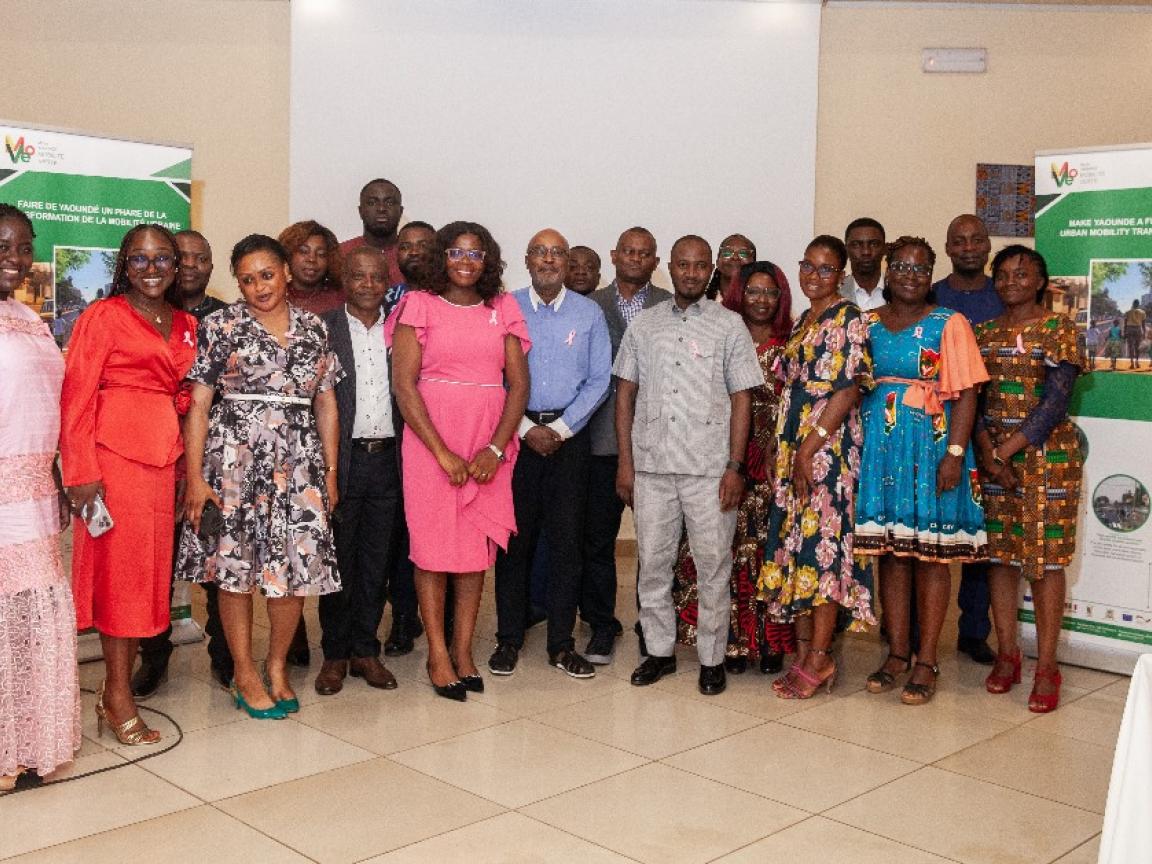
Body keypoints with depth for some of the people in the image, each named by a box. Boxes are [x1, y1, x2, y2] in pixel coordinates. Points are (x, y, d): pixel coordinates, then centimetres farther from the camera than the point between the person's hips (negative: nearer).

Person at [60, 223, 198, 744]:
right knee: (118, 569, -1)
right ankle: (117, 697, 9)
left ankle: (117, 687, 18)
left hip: (164, 461, 6)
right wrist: (81, 472, -14)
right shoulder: (103, 316, -2)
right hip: (114, 457, -5)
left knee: (149, 571, 7)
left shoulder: (186, 325, 15)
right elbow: (77, 398, -7)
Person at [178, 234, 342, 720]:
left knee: (299, 566, 1)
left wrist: (330, 472, 9)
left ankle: (278, 666, 22)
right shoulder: (221, 326, 2)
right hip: (235, 458, -2)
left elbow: (326, 404, 13)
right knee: (235, 566, 1)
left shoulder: (313, 329, 11)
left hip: (299, 462, 3)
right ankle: (244, 674, 17)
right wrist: (195, 477, -8)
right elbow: (198, 405, -2)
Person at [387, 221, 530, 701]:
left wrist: (496, 448, -9)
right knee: (432, 547, 2)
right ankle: (438, 656, 13)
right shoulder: (419, 305, 0)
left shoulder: (502, 309, 9)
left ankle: (463, 651, 19)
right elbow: (404, 384, -7)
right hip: (430, 441, -3)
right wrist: (443, 452, -13)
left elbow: (519, 383, 4)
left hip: (488, 448, 3)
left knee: (477, 550, 7)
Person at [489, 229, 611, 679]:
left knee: (566, 539, 3)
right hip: (516, 433, -1)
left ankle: (562, 643, 12)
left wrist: (559, 429, -7)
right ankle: (509, 639, 15)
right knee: (514, 537, 3)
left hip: (569, 435, 1)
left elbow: (599, 380, 2)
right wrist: (526, 429, -9)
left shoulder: (589, 313, 5)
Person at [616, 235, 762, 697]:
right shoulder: (644, 324, 9)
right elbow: (625, 393, 9)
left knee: (713, 566, 3)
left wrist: (735, 467, -6)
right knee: (653, 563, 9)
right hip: (651, 465, 2)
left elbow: (741, 399, 1)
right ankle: (659, 650, 24)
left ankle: (712, 658, 17)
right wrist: (625, 462, 3)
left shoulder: (730, 326, 3)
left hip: (709, 468, -2)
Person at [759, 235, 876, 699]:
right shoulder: (803, 321, 18)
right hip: (792, 448, 8)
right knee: (794, 543, 7)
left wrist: (809, 449, -18)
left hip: (828, 447, -8)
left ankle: (819, 659, 1)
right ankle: (804, 652, 15)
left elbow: (847, 390, -14)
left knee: (822, 544, -6)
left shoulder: (848, 319, -6)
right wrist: (789, 452, 9)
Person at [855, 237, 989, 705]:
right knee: (890, 550, 7)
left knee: (930, 552, 0)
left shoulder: (949, 324, 0)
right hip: (879, 445, 4)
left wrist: (955, 453, -15)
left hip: (931, 443, -3)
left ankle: (927, 661, 8)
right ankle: (897, 653, 17)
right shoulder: (868, 323, 11)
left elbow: (965, 393, -6)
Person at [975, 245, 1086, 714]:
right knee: (999, 554, 6)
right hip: (993, 455, 4)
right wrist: (987, 452, -10)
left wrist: (1008, 450, -15)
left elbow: (1056, 401, -10)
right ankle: (1006, 654, 17)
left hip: (1046, 453, -4)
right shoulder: (984, 332, 11)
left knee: (1045, 557, -2)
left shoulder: (1059, 329, -2)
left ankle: (1046, 667, 4)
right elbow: (974, 397, 4)